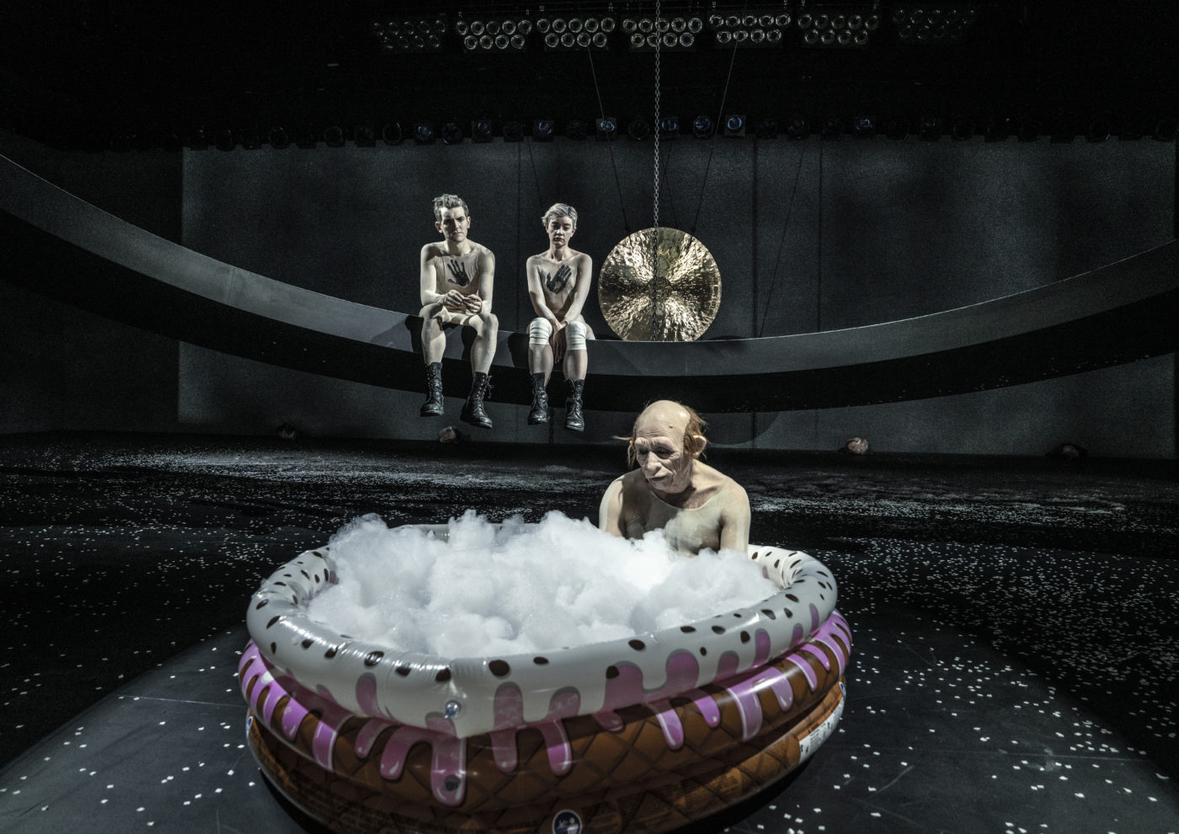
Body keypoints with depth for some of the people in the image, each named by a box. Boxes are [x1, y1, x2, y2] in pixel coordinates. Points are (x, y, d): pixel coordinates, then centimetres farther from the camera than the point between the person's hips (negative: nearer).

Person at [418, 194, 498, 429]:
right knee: (433, 311, -35)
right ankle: (434, 392, -46)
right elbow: (425, 295, -22)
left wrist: (480, 306, -50)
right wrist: (444, 299, -47)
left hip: (470, 317, 0)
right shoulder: (431, 252, -8)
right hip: (443, 316, 0)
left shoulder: (484, 256, -11)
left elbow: (487, 301, -23)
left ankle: (475, 400, -45)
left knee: (491, 320, -34)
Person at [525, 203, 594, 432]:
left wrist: (564, 323, -27)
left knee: (575, 328, -38)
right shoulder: (535, 262, 10)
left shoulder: (582, 260, 8)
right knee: (539, 324, -37)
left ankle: (575, 403, -51)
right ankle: (540, 400, -48)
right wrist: (554, 323, -25)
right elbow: (538, 301, -6)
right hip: (547, 321, 1)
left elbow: (579, 299, -7)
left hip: (573, 322, 0)